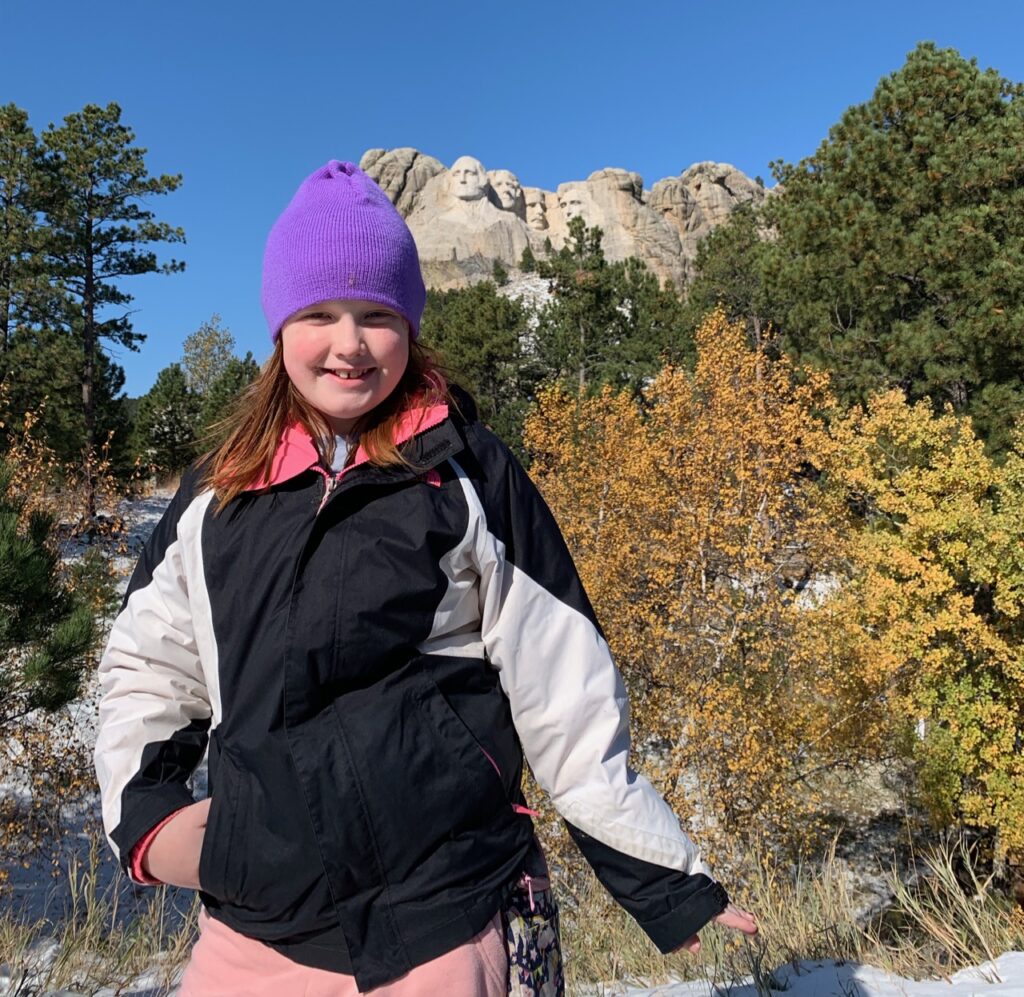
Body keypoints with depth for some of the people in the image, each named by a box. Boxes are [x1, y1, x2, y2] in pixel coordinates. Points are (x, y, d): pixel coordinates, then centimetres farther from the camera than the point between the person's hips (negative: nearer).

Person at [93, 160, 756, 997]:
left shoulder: (467, 473, -6)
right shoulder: (216, 495, 4)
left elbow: (562, 689, -5)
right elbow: (146, 668, 14)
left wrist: (664, 875, -3)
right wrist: (145, 810, -2)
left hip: (450, 920, -3)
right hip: (253, 925, 4)